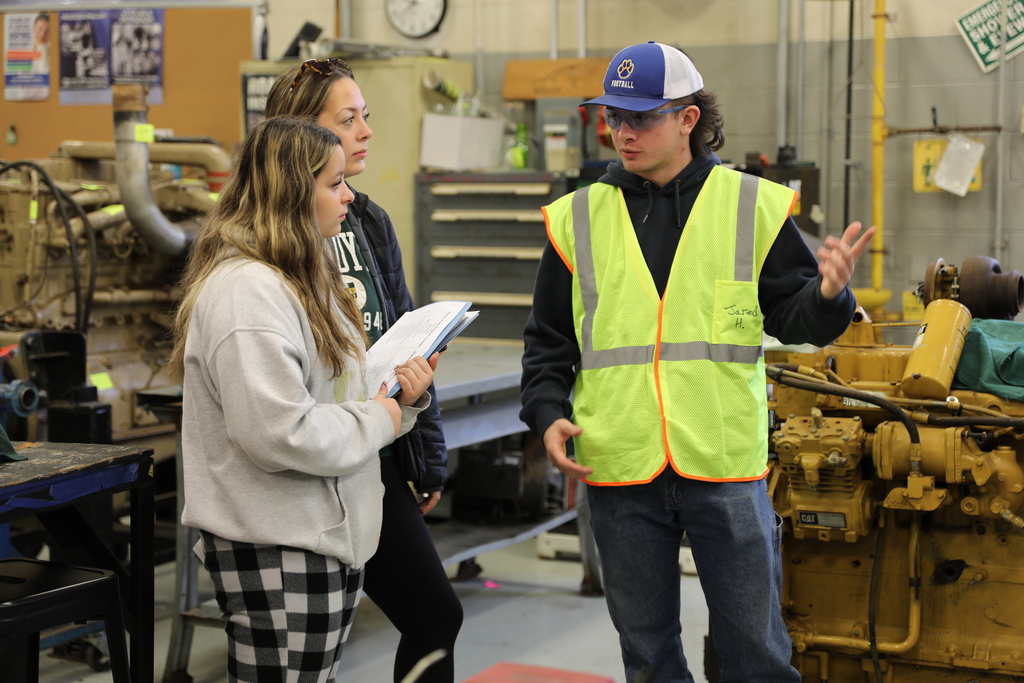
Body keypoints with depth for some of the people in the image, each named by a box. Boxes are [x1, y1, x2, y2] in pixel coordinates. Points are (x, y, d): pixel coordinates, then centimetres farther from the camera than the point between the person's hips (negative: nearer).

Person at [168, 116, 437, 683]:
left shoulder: (303, 278, 16)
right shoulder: (246, 290, -19)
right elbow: (280, 433, -27)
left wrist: (400, 395, 4)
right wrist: (377, 419, -13)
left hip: (325, 538, 11)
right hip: (277, 553, -10)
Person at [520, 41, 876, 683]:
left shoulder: (752, 206, 3)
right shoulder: (579, 218, 7)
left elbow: (793, 317, 6)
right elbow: (550, 339, 13)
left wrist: (829, 294, -15)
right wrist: (547, 412, -1)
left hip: (726, 467, -2)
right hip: (619, 469, 2)